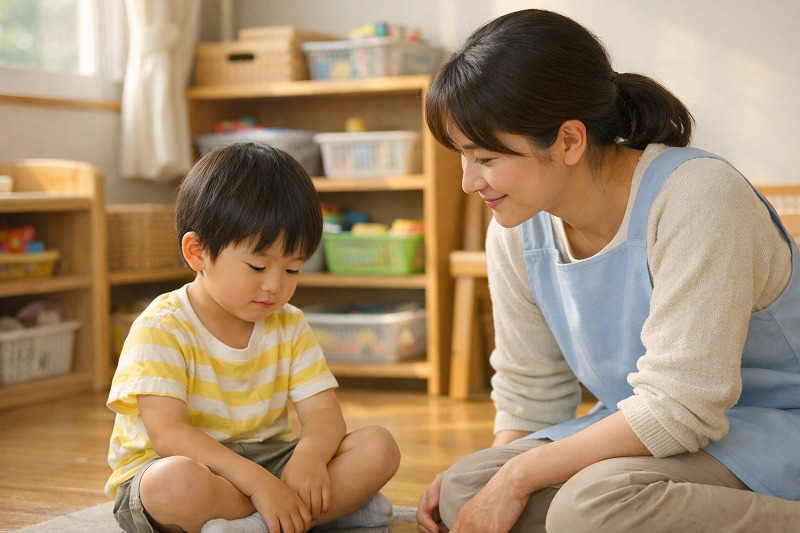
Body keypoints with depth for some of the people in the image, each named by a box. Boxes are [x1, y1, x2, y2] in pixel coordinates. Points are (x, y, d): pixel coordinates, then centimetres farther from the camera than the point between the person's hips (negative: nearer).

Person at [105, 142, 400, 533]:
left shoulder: (289, 326, 4)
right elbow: (167, 434, -25)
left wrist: (311, 453, -28)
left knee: (378, 446, -12)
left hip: (266, 463, 6)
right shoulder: (161, 329, -15)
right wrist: (258, 482, -34)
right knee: (173, 482, -41)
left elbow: (323, 413, -3)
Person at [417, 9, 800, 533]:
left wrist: (520, 474, -21)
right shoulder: (516, 231, -2)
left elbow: (678, 406, -26)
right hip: (646, 428, 7)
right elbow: (529, 393, 7)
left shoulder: (697, 196, -24)